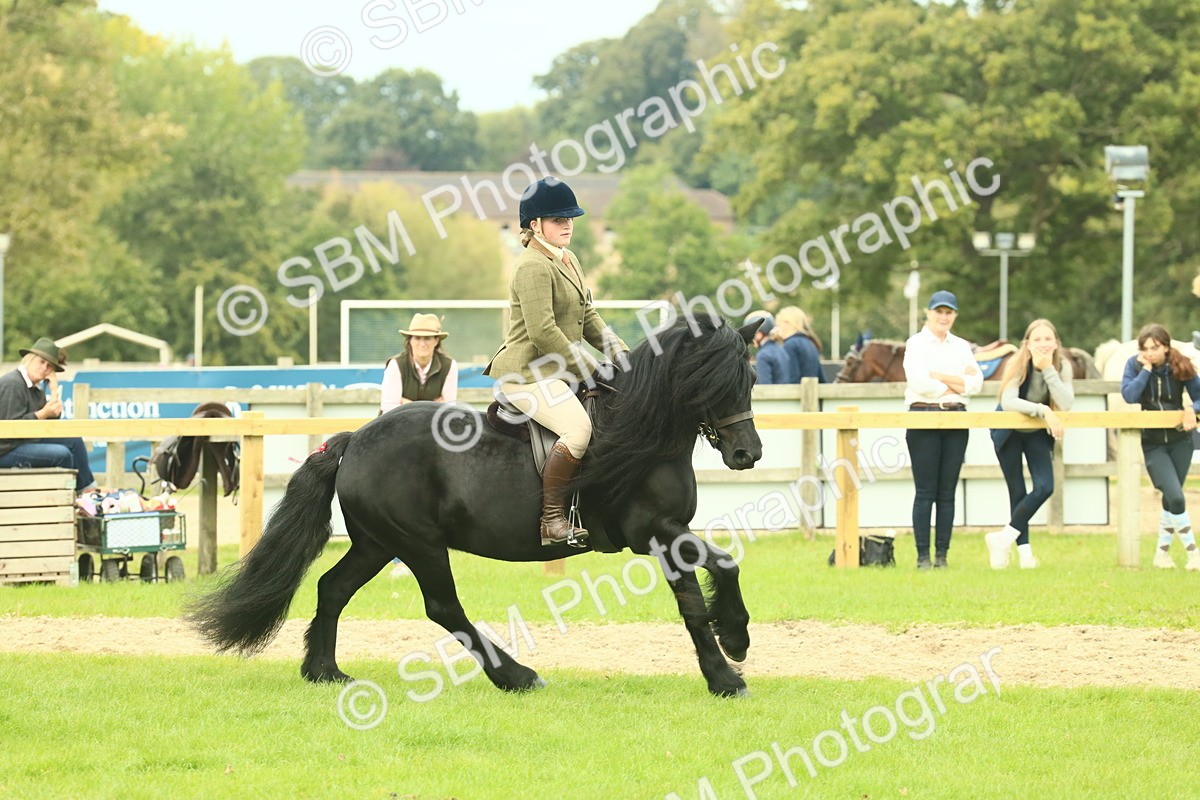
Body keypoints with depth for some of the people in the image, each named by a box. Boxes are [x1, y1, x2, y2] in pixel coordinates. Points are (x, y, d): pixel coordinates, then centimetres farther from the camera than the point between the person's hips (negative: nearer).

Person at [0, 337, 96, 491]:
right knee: (62, 454, -21)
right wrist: (43, 414, -25)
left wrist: (54, 391, -1)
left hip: (30, 442, 10)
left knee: (74, 441, 7)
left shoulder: (36, 389, 13)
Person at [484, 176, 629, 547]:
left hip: (557, 372, 11)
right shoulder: (533, 267, -15)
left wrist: (622, 355, 7)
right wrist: (590, 371, -18)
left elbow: (588, 318, 21)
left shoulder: (568, 262, 17)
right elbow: (543, 332, -22)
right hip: (526, 373, -11)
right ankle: (552, 520, -28)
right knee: (578, 427, -31)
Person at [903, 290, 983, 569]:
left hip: (956, 420, 4)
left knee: (947, 492, 3)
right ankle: (922, 555, -3)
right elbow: (920, 383, -14)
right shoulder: (916, 344, 0)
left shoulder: (961, 347, 15)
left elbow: (976, 383, 2)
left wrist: (939, 376, -9)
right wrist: (958, 383, -6)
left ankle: (942, 554, 7)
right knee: (926, 491, -5)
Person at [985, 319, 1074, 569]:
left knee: (1044, 488, -12)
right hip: (1009, 432, -3)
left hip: (1038, 434, 3)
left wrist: (1048, 369, -33)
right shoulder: (1018, 365, -23)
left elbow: (1066, 405, -29)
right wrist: (1043, 411, -44)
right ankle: (1024, 549, 7)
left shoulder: (1062, 367, -15)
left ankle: (1004, 538, 0)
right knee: (1017, 493, -2)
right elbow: (1008, 402, -36)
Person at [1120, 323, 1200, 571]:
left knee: (1171, 498, 8)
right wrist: (1146, 369, -23)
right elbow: (1129, 396, -23)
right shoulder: (1135, 364, -9)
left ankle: (1163, 553, 24)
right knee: (1175, 497, -17)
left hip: (1180, 437, 2)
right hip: (1152, 442, -2)